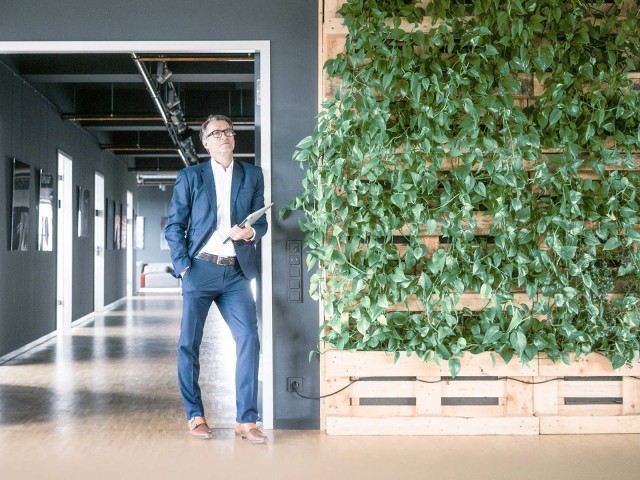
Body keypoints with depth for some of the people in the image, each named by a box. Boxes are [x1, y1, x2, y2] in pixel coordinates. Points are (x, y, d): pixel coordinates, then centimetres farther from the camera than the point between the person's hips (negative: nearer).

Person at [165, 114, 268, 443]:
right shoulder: (190, 176, 5)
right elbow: (174, 226, 3)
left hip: (236, 272, 1)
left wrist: (251, 232, -11)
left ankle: (246, 420, 0)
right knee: (189, 343, 1)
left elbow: (261, 222, 11)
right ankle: (195, 416, 15)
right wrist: (183, 265, -7)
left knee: (249, 340, -7)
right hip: (200, 269, -1)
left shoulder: (252, 176, 11)